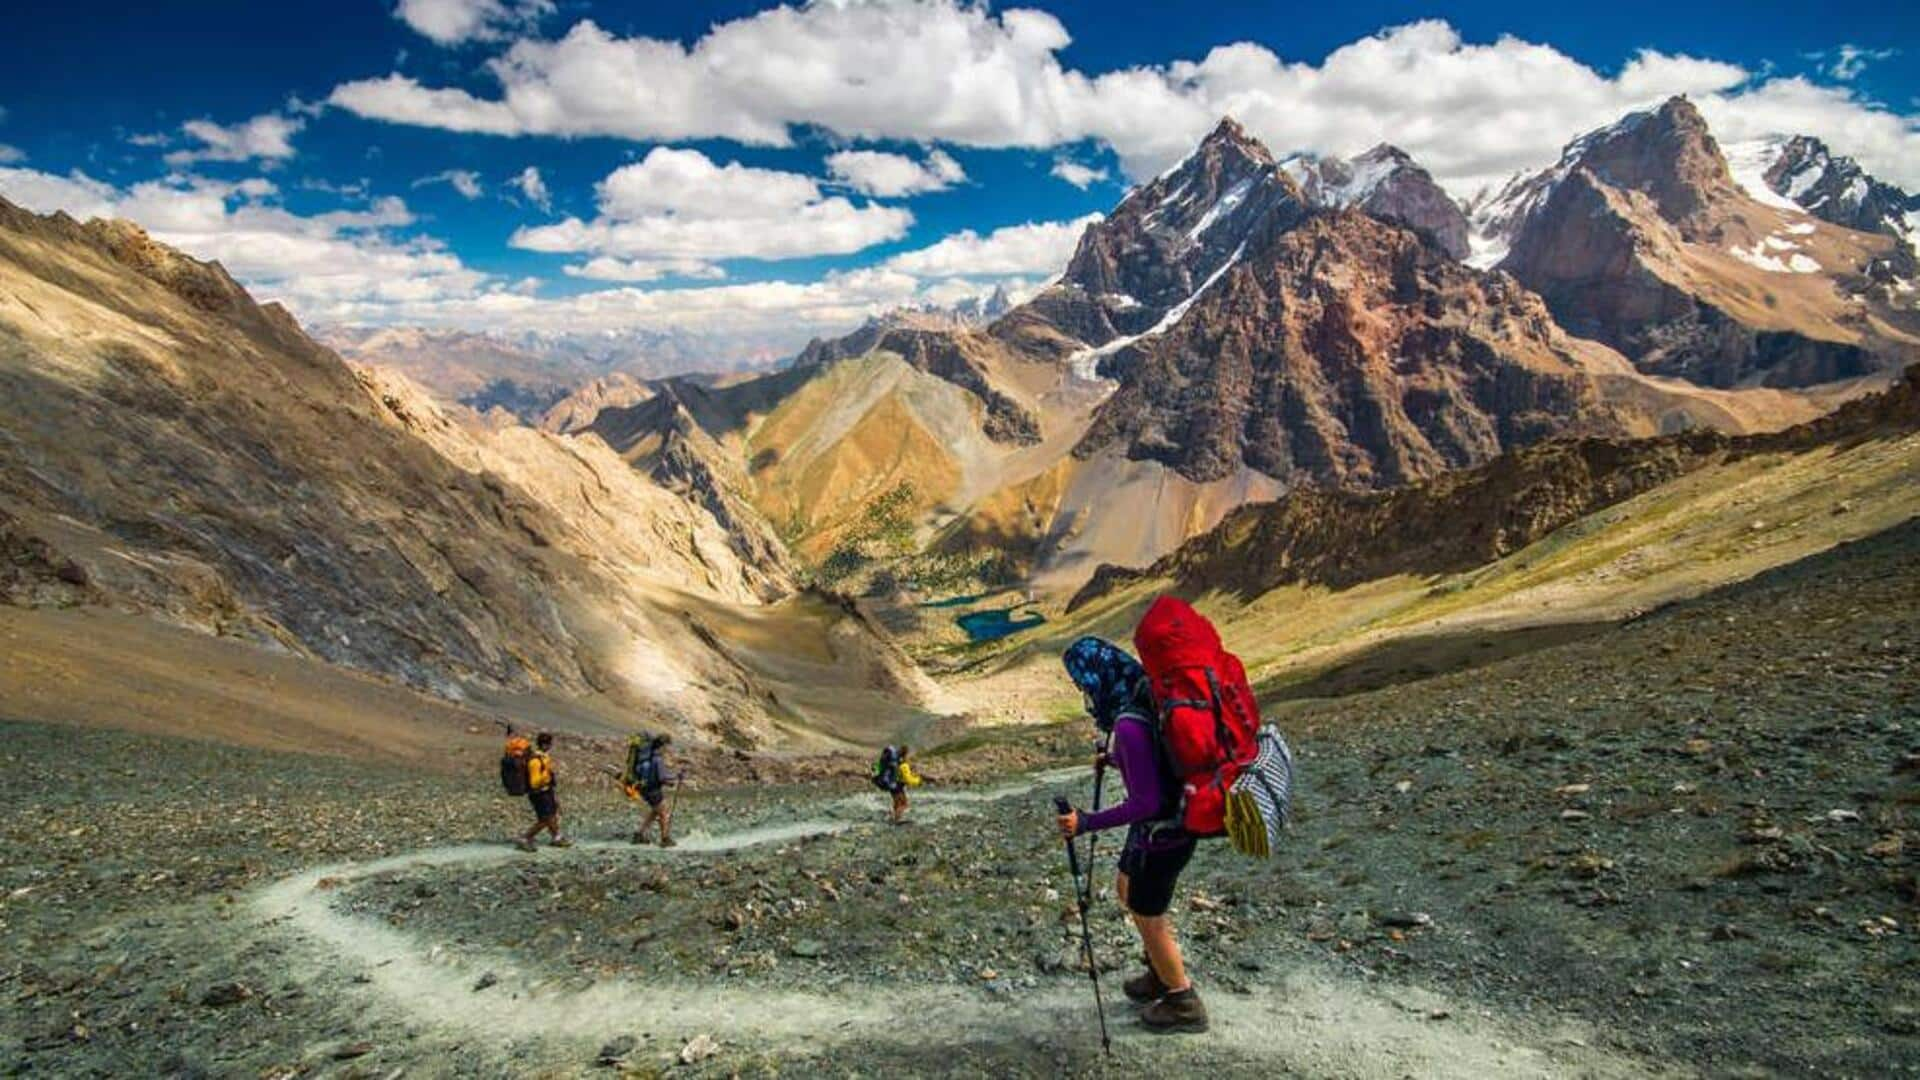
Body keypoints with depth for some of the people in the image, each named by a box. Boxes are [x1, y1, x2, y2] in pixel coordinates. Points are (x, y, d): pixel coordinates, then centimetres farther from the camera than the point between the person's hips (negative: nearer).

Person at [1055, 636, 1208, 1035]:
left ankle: (1183, 1004, 32)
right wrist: (1115, 760, 12)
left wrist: (1087, 823, -24)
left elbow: (1145, 802, -29)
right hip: (1169, 819, 9)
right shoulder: (1146, 694, -3)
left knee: (1148, 918, 12)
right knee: (1127, 890, 28)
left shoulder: (1129, 724, -31)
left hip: (1161, 834, -9)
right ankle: (1161, 975, 45)